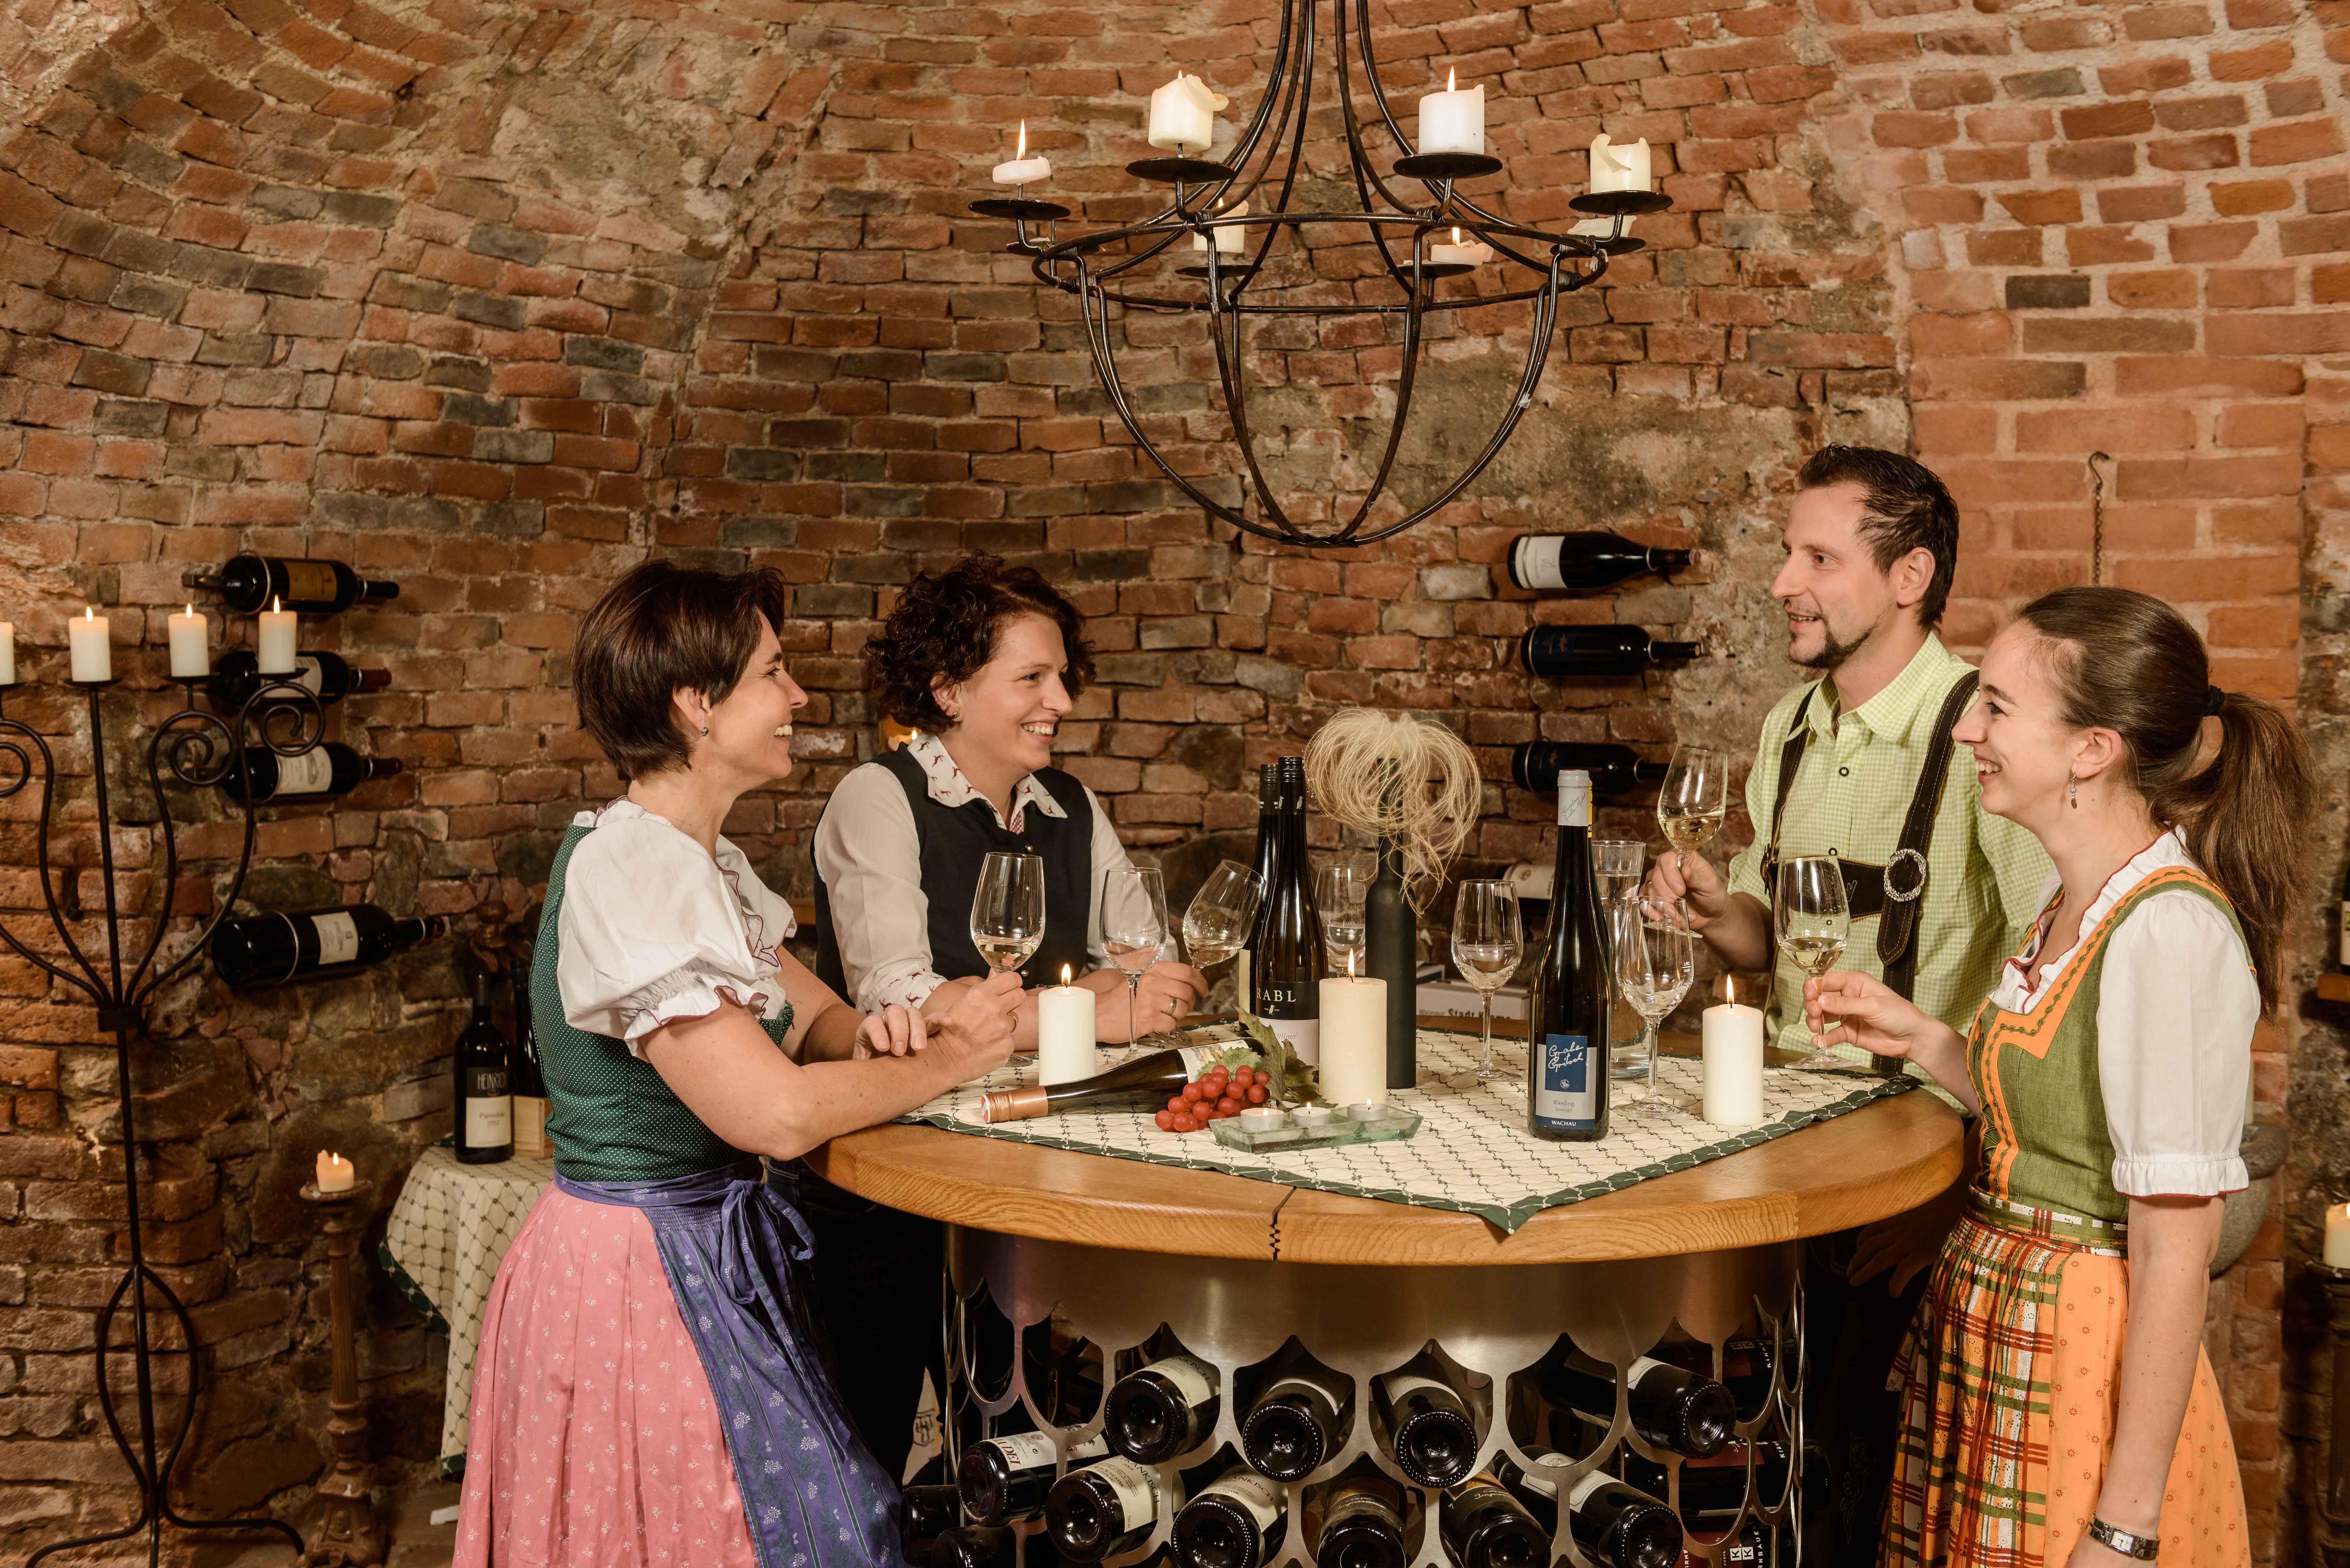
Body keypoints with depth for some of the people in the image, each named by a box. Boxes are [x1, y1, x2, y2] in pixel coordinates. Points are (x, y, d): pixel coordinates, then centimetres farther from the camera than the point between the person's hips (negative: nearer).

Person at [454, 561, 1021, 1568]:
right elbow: (777, 1114, -27)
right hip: (641, 1269, -9)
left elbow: (807, 1012, 16)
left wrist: (866, 1035, -7)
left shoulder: (702, 862, 9)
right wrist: (946, 1059, -13)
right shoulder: (628, 870, -23)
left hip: (708, 1252, 9)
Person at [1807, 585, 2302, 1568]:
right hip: (1986, 1324, 9)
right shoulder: (2072, 895, 7)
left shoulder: (2170, 932, -22)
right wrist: (1919, 1038, 5)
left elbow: (2174, 1257, -22)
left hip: (2083, 1361, -8)